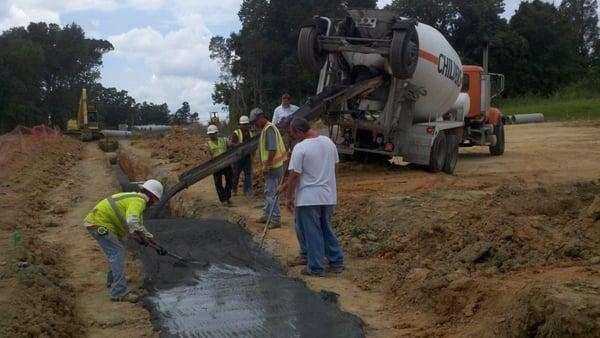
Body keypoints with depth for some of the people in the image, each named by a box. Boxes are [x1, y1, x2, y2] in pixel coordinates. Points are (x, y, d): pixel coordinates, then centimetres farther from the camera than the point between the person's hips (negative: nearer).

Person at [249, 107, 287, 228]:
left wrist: (267, 166, -23)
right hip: (271, 167, 11)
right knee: (268, 192, 19)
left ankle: (276, 220, -2)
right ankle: (266, 215, 29)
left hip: (273, 168, -11)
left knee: (271, 194, -7)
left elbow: (272, 149, -26)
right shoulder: (265, 128, 15)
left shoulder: (269, 129, -17)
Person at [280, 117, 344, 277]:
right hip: (328, 196, 7)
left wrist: (289, 197, -5)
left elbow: (294, 175, -16)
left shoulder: (300, 147, -16)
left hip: (308, 198, -7)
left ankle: (315, 268, 9)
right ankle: (336, 263, 21)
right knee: (327, 230, 17)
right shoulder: (329, 142, 5)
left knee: (312, 232, 3)